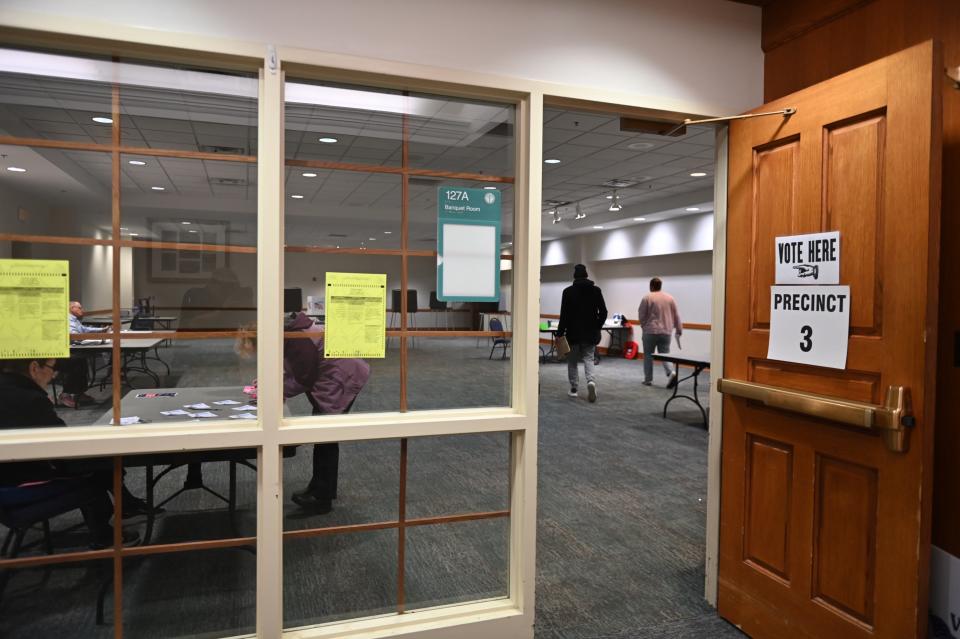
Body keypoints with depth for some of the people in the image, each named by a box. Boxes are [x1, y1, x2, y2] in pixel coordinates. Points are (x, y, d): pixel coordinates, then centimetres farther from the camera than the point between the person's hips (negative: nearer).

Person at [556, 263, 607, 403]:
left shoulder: (568, 291, -7)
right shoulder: (596, 290, 2)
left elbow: (564, 314, -10)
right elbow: (603, 312, 1)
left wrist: (560, 333, -3)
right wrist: (597, 327, 14)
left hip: (573, 333, -2)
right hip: (590, 333, 2)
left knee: (572, 361, 11)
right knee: (588, 359, 7)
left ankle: (573, 389, 12)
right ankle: (591, 381, -19)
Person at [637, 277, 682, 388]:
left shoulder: (647, 297, -5)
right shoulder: (670, 298, 7)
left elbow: (641, 315, -4)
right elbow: (676, 316, 8)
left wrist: (643, 325, 13)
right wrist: (679, 330, 13)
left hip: (650, 331, -3)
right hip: (666, 332, 3)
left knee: (648, 356, 7)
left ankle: (648, 379, 12)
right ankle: (671, 372, -15)